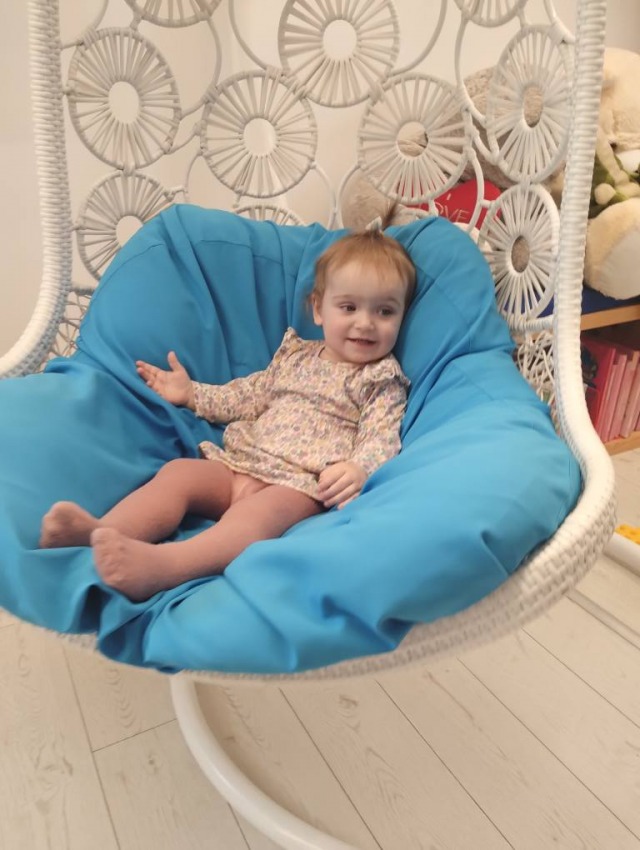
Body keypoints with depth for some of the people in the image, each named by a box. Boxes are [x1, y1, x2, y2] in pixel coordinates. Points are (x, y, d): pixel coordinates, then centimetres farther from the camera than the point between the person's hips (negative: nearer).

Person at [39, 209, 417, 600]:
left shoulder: (383, 380, 5)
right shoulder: (296, 354, 20)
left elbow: (382, 439, -7)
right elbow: (247, 397, 27)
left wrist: (357, 470, -28)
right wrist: (192, 393, 20)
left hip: (302, 484, -6)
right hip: (241, 464, 7)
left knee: (263, 510, -37)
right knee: (179, 471, -18)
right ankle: (100, 532, -40)